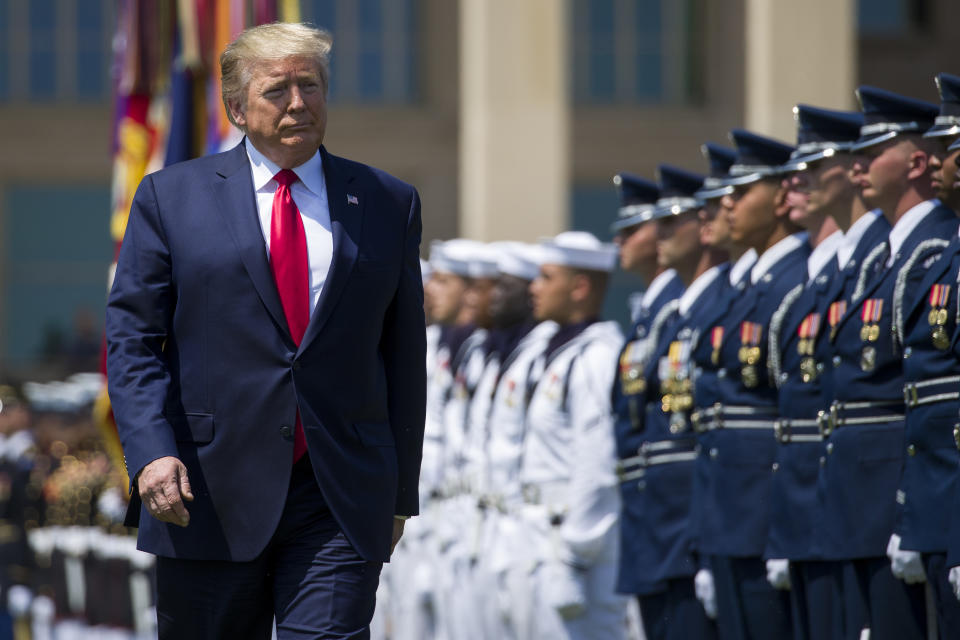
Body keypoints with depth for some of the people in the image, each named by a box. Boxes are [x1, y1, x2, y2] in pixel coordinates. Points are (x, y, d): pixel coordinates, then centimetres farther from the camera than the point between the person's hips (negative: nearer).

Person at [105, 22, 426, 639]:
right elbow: (133, 338, 1)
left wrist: (400, 494, 11)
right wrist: (152, 452, -14)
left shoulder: (389, 204, 11)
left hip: (340, 506, 1)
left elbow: (404, 355, 13)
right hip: (209, 497, 0)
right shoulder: (171, 197, 6)